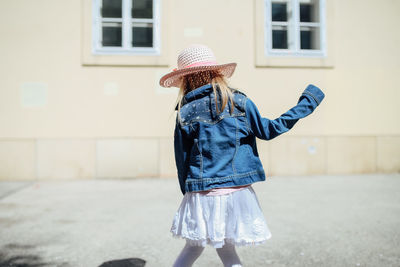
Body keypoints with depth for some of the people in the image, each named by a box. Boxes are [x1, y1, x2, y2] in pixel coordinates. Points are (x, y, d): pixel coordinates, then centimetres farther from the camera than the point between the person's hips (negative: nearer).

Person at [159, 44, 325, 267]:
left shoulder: (185, 113, -1)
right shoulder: (239, 102, -1)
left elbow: (182, 159, 2)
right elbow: (267, 131, 4)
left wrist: (188, 192, 16)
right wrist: (306, 103, 13)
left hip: (202, 195, 0)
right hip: (238, 191, 1)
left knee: (194, 247, 18)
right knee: (226, 249, 16)